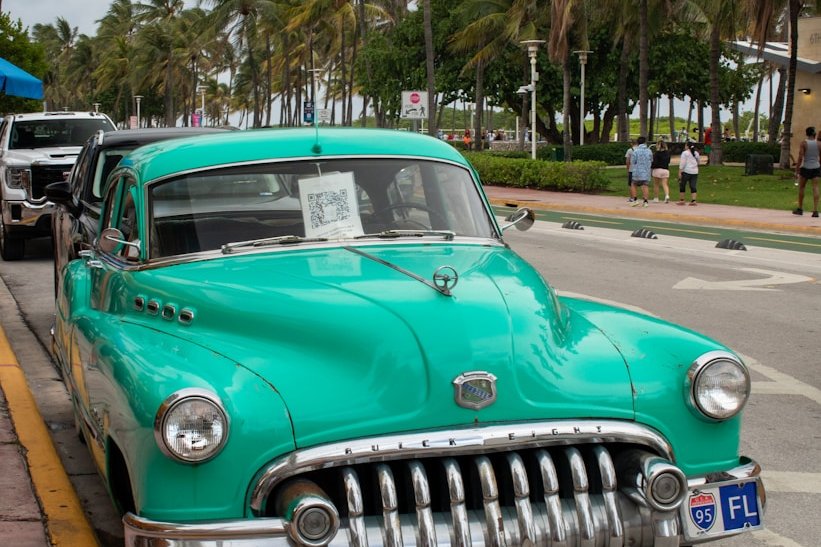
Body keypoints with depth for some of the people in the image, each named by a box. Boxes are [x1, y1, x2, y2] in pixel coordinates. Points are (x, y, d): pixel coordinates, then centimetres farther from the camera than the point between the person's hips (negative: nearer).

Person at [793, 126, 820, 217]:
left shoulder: (803, 143, -8)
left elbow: (800, 158, -13)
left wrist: (796, 170, -8)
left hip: (805, 168, -2)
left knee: (801, 187, 14)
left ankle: (800, 209, 23)